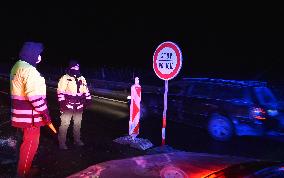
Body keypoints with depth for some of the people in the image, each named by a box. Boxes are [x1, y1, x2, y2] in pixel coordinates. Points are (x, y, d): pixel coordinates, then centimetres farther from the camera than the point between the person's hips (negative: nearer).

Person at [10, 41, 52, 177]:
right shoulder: (29, 70, -20)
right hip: (30, 115, -10)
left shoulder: (18, 67, 14)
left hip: (22, 114, 10)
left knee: (28, 141, 23)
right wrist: (45, 114, -19)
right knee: (31, 143, 2)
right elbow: (35, 96, -25)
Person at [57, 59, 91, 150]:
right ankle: (62, 143, 10)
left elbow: (86, 90, 17)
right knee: (64, 124, -2)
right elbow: (60, 91, -12)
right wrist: (62, 102, -19)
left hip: (79, 106, 6)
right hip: (68, 106, -6)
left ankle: (77, 140, 33)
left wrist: (88, 99, 10)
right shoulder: (65, 78, -8)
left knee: (77, 124, 18)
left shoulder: (82, 79, 10)